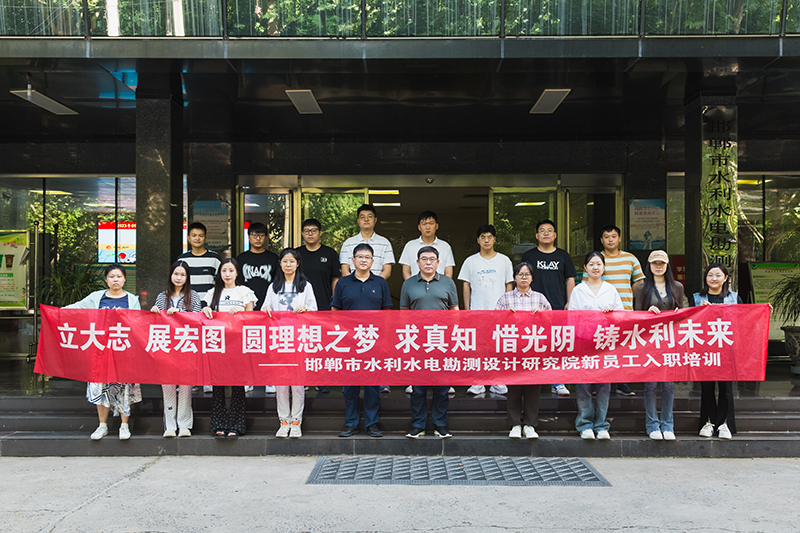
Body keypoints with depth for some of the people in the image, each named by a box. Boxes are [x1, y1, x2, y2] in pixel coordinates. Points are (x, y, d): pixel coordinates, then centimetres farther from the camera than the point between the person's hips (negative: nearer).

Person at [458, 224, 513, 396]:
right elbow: (466, 286, 9)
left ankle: (498, 383, 9)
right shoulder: (471, 261, 7)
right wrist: (466, 309, 3)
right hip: (477, 310, 0)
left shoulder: (504, 260, 7)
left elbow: (509, 285, 9)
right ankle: (477, 383, 7)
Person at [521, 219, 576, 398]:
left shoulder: (563, 256, 13)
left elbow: (570, 280, 15)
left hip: (559, 308, 1)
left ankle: (558, 383, 4)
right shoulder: (528, 256, 10)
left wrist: (569, 303, 5)